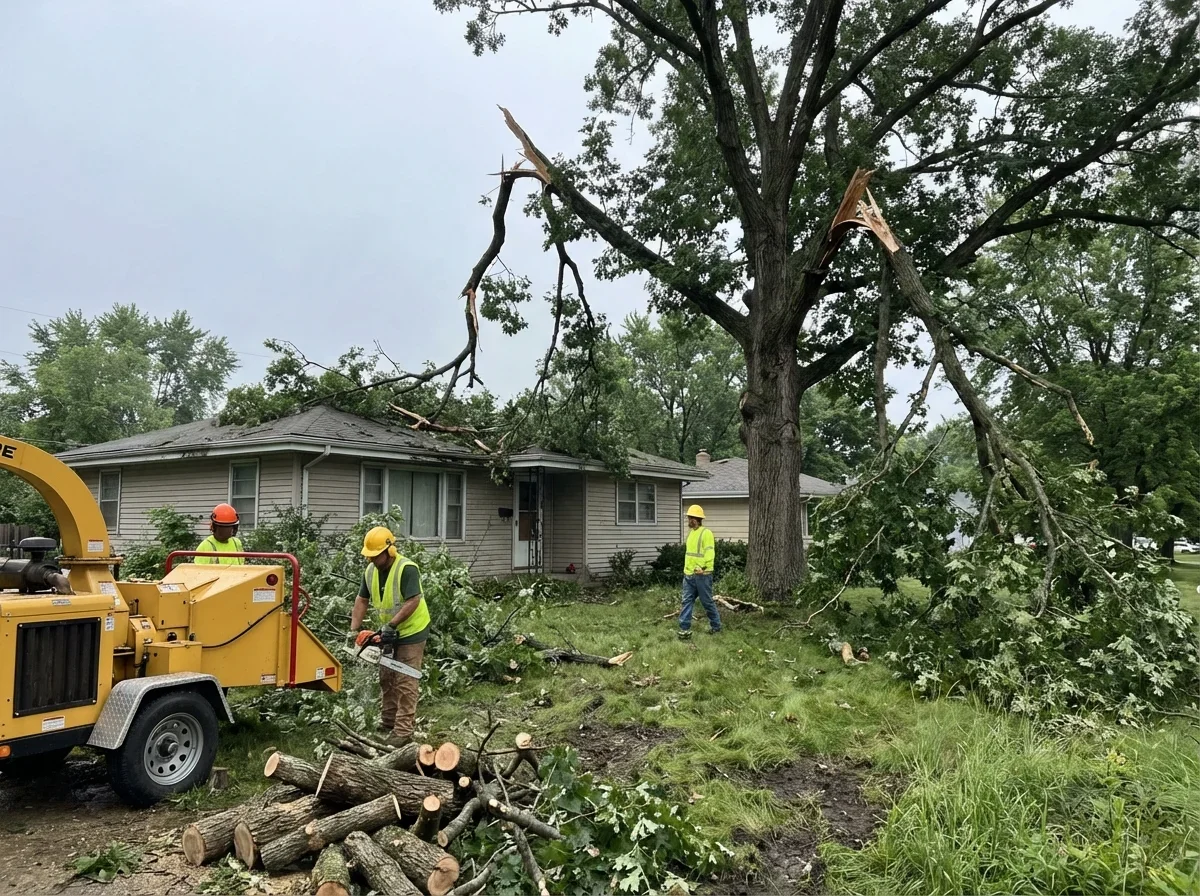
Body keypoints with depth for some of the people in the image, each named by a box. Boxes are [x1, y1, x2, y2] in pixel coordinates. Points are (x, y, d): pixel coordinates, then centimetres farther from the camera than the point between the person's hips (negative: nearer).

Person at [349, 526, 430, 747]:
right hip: (388, 633, 8)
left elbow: (413, 602, -29)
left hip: (411, 632, -8)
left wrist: (391, 624, -29)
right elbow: (362, 600, 6)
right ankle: (388, 722, 27)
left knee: (405, 682, -6)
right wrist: (354, 630, -3)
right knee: (386, 679, 15)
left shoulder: (406, 569, -24)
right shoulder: (370, 571, 0)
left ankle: (403, 731, -3)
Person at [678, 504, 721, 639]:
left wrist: (703, 568, -26)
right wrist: (687, 568, 12)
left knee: (707, 602, 5)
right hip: (688, 574, 8)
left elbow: (709, 553, -19)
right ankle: (685, 628, 4)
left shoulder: (706, 533, -13)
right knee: (687, 601, 3)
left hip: (701, 575, -8)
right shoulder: (691, 532, 13)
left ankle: (715, 625, 22)